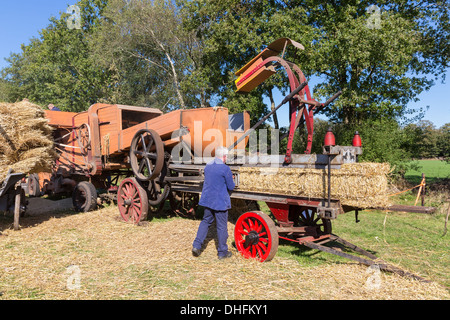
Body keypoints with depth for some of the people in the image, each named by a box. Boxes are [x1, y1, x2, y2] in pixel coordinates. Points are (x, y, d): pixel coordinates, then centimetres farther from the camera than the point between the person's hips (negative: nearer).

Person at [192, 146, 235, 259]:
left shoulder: (208, 166, 6)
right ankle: (222, 252, 18)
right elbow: (231, 187, -10)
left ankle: (197, 245, 15)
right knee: (222, 226, 6)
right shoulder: (225, 169, -16)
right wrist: (230, 181, 13)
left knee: (205, 221, 20)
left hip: (208, 199, 6)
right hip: (220, 201, -6)